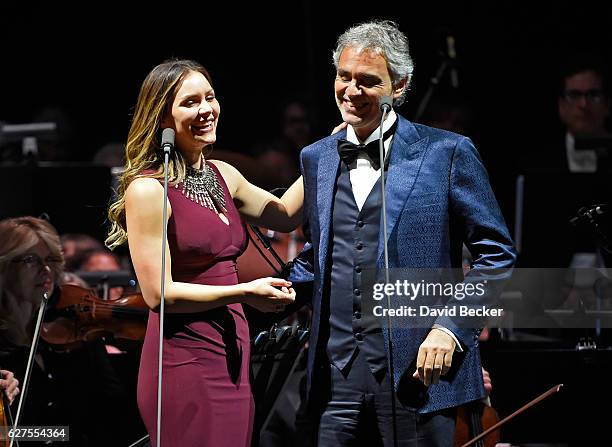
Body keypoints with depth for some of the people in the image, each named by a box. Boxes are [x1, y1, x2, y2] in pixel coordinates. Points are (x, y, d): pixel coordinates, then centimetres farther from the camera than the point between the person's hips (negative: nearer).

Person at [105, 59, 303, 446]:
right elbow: (158, 293, -14)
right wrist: (244, 292, -16)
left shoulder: (221, 175, 12)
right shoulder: (148, 190, -11)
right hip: (185, 360, -7)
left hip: (232, 354, 8)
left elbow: (284, 216, 23)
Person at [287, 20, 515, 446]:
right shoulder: (317, 159, 14)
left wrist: (451, 329, -11)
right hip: (338, 375, 4)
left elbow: (496, 251, 0)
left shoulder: (447, 153, -1)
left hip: (419, 371, -4)